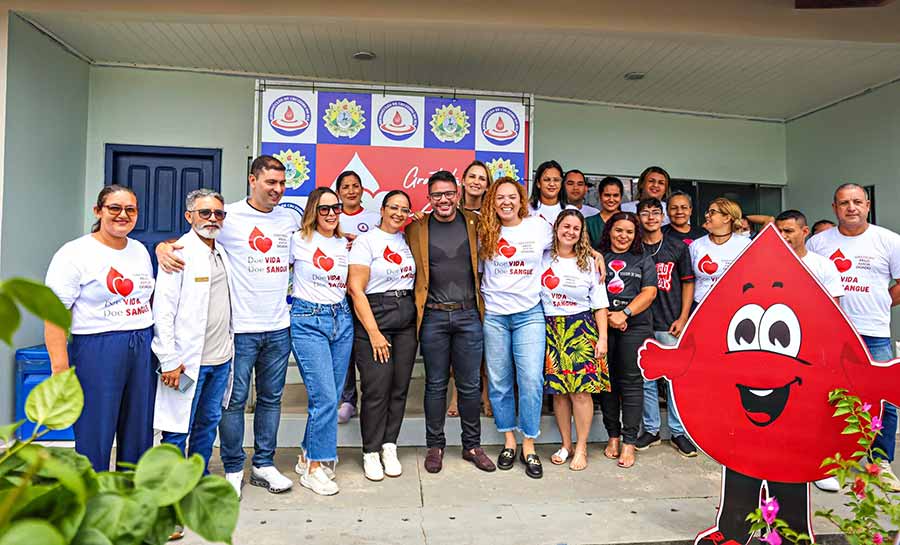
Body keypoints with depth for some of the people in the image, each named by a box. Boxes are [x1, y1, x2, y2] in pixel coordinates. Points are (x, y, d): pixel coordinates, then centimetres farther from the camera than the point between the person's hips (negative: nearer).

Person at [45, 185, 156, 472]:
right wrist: (60, 369, -18)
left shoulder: (140, 250, 11)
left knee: (139, 435, 14)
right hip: (97, 349, -6)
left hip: (143, 349, 6)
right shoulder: (75, 253, -8)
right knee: (95, 439, 3)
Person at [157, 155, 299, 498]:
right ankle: (233, 469, 20)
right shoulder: (229, 216, -4)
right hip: (240, 327, -4)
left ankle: (264, 464, 27)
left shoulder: (290, 219, 9)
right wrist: (163, 247, -21)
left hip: (279, 327, 4)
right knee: (235, 399, 3)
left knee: (271, 398, 13)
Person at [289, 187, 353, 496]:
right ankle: (314, 468, 5)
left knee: (332, 396, 9)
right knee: (325, 396, -10)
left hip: (341, 319, 5)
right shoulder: (298, 241, -3)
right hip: (308, 320, -5)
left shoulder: (345, 244, 12)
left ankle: (308, 455, 27)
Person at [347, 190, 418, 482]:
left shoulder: (407, 240, 13)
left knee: (399, 388, 6)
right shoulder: (366, 241, -4)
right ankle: (370, 453, 12)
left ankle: (389, 447, 20)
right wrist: (374, 332, -13)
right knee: (376, 390, -4)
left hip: (407, 318, 6)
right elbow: (356, 289, -10)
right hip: (374, 316, -5)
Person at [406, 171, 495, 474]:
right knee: (436, 385, 9)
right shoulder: (416, 228, 1)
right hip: (433, 316, -1)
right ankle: (435, 446, 24)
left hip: (469, 314, 1)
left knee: (470, 385, 8)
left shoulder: (474, 223, 4)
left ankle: (472, 446, 24)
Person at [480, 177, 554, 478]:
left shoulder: (539, 226, 3)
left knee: (531, 380, -6)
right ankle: (509, 441, 24)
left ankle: (529, 447, 9)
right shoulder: (484, 233, 3)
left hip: (529, 314, -1)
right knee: (499, 382, 7)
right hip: (494, 315, 1)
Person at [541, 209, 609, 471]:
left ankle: (581, 448, 9)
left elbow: (600, 304, 5)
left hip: (582, 328, -1)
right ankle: (566, 445, 18)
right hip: (551, 329, 1)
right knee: (558, 390, 4)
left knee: (581, 390, -4)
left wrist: (602, 338, -1)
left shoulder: (589, 263, 6)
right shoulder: (543, 259, 6)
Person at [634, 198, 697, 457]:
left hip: (670, 324, -1)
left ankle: (678, 432, 16)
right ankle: (651, 429, 20)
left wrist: (683, 318, -3)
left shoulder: (678, 247, 4)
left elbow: (688, 283, 5)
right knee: (645, 379, 7)